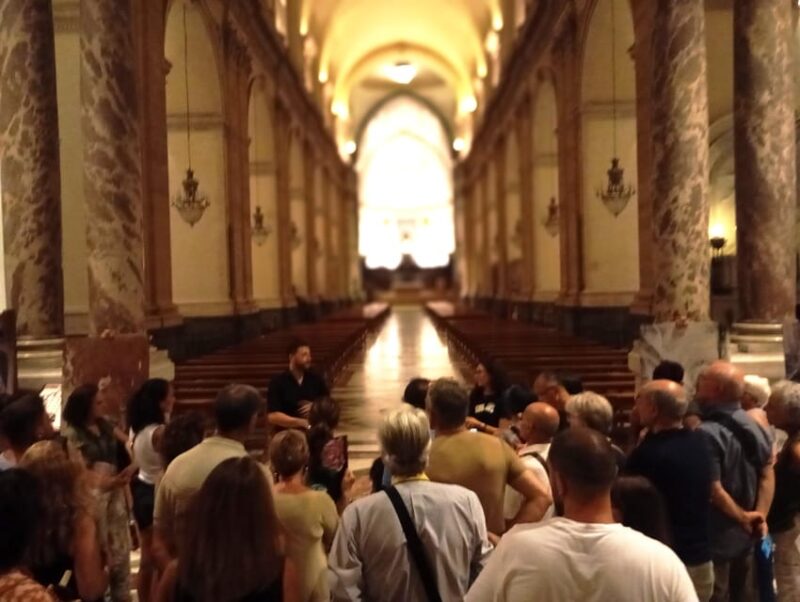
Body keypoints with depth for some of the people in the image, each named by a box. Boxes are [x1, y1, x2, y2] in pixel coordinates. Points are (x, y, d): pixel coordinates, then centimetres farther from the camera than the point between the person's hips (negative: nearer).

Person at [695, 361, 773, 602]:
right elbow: (768, 473, 6)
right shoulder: (753, 426, 2)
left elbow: (715, 491, -24)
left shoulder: (707, 433, -25)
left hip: (717, 538, -8)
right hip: (746, 536, 8)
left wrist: (744, 518, -9)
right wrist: (760, 516, -1)